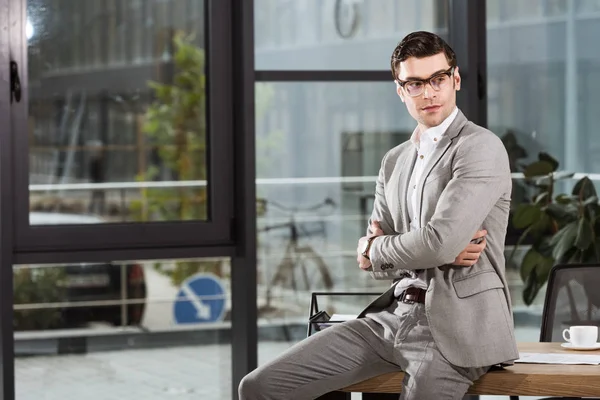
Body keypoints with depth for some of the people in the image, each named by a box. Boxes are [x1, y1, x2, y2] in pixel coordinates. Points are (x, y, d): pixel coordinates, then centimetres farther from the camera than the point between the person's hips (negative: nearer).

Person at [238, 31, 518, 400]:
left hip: (455, 325, -7)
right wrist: (435, 251, -7)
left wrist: (375, 249, 0)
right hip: (393, 315, 7)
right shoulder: (394, 162, 17)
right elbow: (372, 260, 14)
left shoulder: (482, 147, -7)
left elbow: (440, 241, -20)